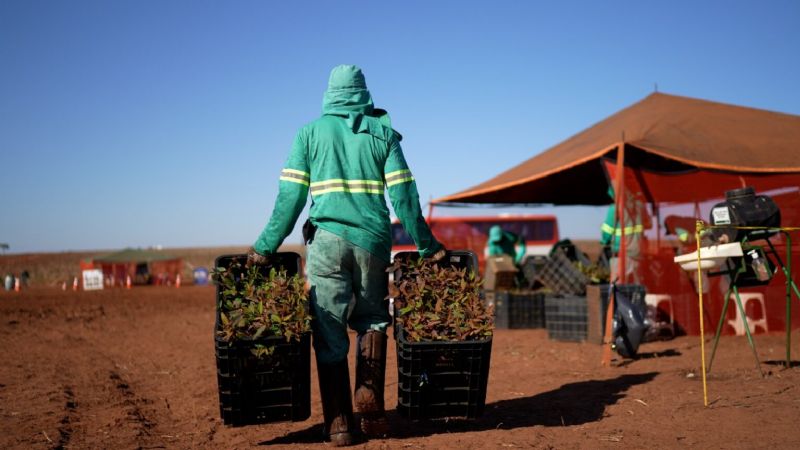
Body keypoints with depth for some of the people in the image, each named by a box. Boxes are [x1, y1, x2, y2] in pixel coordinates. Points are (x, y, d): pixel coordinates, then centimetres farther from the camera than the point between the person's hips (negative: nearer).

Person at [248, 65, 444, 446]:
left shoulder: (310, 133, 10)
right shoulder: (383, 134, 10)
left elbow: (290, 197, 2)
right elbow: (404, 196, 3)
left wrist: (265, 247, 6)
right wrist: (427, 247, 8)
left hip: (326, 240, -1)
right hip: (373, 240, 1)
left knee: (330, 335, 3)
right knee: (372, 321, 20)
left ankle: (339, 424, 4)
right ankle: (369, 400, 8)